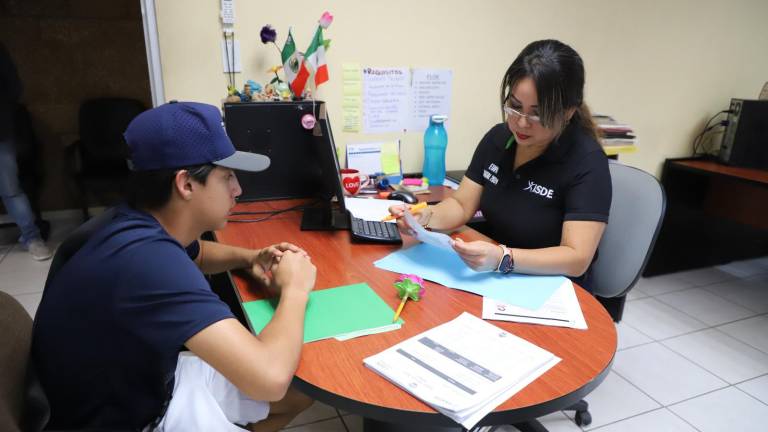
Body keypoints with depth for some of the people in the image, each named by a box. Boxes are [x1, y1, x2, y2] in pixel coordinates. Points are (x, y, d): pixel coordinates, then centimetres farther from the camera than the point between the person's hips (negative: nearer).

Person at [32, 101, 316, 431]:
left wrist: (250, 258, -2)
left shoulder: (146, 227, -7)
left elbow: (196, 254, 19)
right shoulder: (147, 256, -36)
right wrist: (294, 289, -23)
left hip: (153, 381, 8)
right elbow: (270, 378, -43)